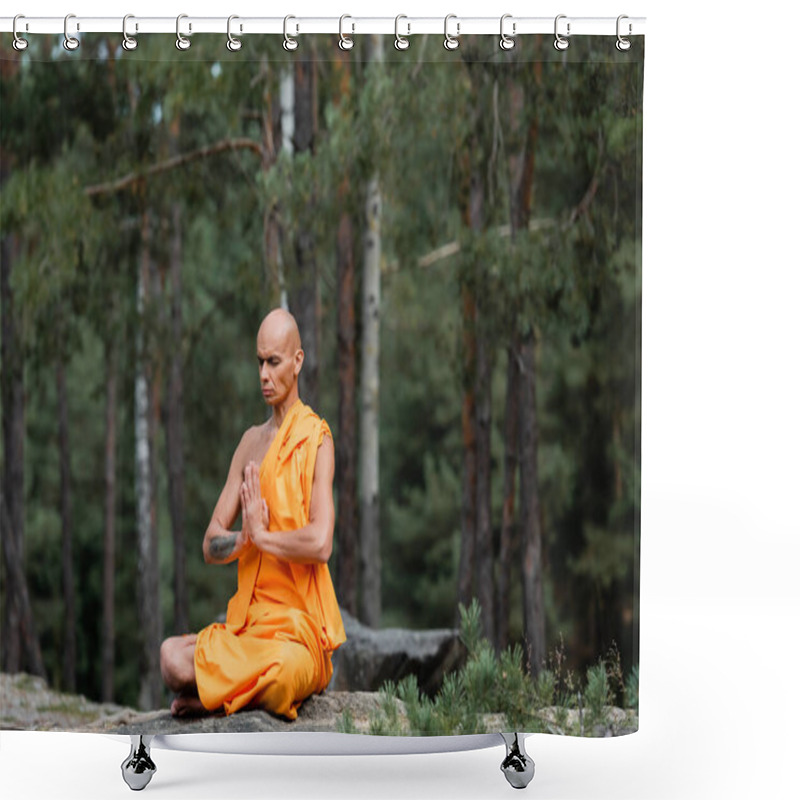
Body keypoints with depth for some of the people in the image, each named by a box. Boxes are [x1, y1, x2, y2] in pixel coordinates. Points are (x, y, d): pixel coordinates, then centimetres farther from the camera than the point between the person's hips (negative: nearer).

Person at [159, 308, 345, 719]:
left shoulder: (316, 440, -4)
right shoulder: (251, 442, 17)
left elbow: (321, 543, -19)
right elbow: (211, 545, 13)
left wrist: (262, 535, -10)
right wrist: (244, 537, -8)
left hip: (298, 626, -4)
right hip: (246, 621, 5)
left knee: (284, 677, -37)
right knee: (173, 659, -22)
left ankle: (212, 698, -7)